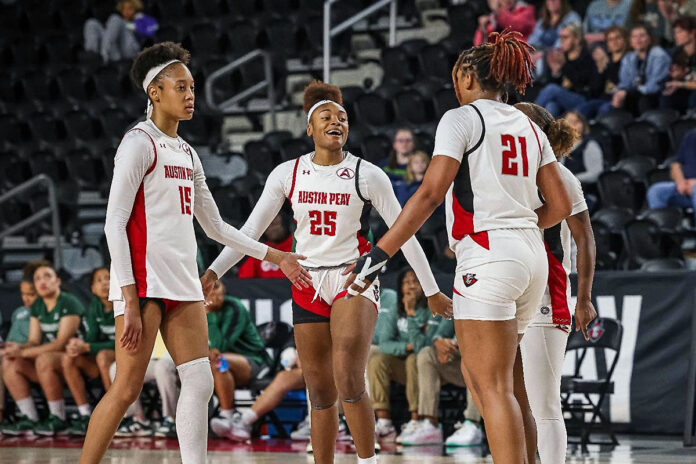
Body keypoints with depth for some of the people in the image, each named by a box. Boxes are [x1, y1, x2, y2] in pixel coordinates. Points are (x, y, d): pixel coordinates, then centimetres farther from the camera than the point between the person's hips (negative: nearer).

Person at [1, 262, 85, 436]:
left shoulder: (69, 303, -12)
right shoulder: (37, 306, 11)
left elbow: (61, 343, -20)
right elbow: (34, 341, 8)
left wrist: (23, 352, -23)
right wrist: (19, 347, -17)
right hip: (50, 357, 8)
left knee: (44, 359, -37)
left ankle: (58, 419, -26)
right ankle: (29, 419, -13)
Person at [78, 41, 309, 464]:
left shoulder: (187, 153, 18)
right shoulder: (140, 143, -6)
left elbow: (215, 226, 26)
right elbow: (115, 223, -12)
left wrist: (275, 256, 25)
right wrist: (129, 300, -18)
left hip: (182, 283, 8)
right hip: (144, 279, -8)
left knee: (200, 383, 1)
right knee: (127, 389, -9)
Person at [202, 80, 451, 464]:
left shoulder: (367, 175, -2)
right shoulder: (287, 174, 4)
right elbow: (250, 230, 7)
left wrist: (431, 290, 7)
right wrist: (213, 271, -2)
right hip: (308, 284, 3)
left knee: (348, 381, -21)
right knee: (320, 393, 4)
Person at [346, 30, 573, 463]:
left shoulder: (462, 118, -4)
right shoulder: (529, 127, 16)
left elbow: (431, 193, -14)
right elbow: (560, 205, 13)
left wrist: (380, 253, -13)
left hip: (486, 257, -8)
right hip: (532, 257, 8)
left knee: (493, 385, -8)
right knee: (476, 372, 17)